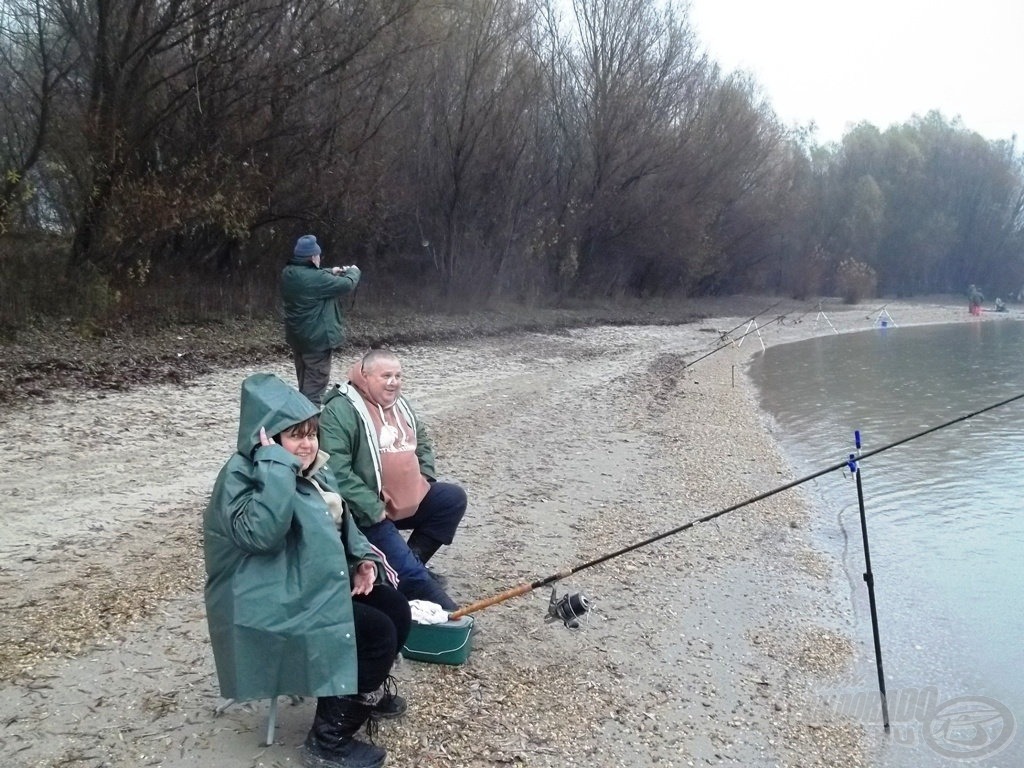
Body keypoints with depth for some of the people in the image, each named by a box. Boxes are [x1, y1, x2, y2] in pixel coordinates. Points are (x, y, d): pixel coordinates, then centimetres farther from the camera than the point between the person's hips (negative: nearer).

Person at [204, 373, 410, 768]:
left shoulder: (311, 468, 7)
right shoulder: (242, 477, -21)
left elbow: (338, 521, 20)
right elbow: (263, 533, -41)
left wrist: (361, 558, 2)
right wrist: (275, 464, -37)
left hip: (317, 581, 9)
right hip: (274, 603, -9)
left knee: (397, 609, 4)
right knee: (378, 633, -17)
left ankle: (366, 692, 29)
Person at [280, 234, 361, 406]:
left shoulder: (288, 273, 1)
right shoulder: (314, 278, -25)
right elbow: (347, 284, -15)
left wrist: (331, 272, 15)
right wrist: (353, 271, 4)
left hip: (297, 336, 9)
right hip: (316, 338, -9)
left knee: (304, 382, 21)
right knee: (315, 384, -1)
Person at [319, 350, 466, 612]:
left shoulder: (399, 404, 11)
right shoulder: (340, 411, -16)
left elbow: (423, 442, 27)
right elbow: (337, 471, -24)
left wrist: (424, 477, 8)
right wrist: (373, 509, -23)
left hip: (409, 501, 9)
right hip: (368, 513, -8)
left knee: (453, 498, -3)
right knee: (408, 571, -18)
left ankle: (413, 558, 4)